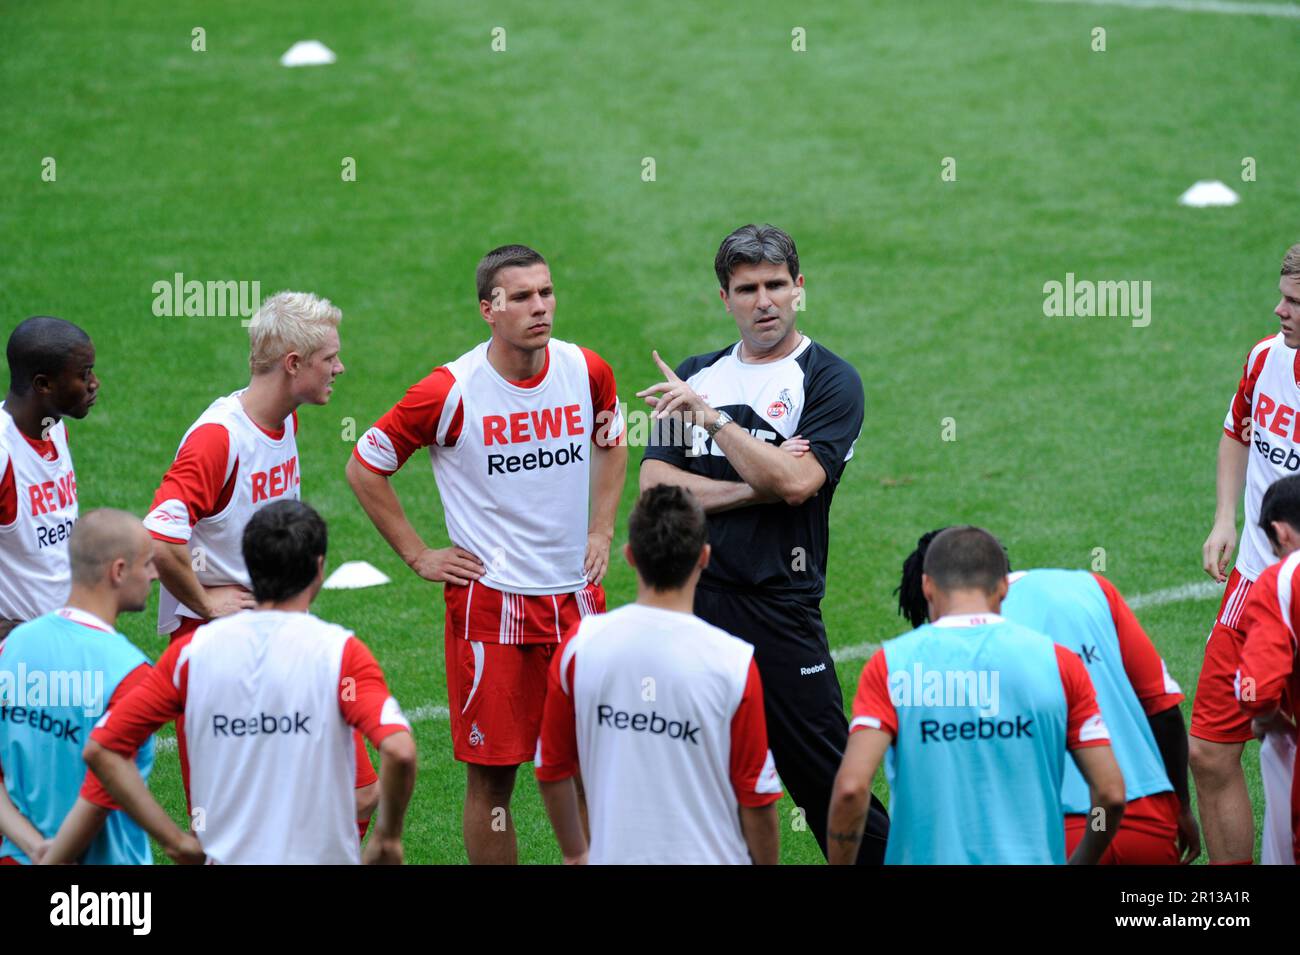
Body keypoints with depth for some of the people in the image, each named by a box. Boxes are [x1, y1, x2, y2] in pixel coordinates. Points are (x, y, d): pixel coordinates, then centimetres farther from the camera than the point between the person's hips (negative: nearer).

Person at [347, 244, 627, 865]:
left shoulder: (587, 372, 1)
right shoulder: (451, 392, -12)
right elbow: (365, 466, 0)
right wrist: (418, 557, -1)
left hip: (575, 597, 4)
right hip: (488, 599, -4)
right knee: (491, 777, 0)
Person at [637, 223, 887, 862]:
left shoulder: (830, 380, 0)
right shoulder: (698, 375, 15)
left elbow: (796, 482, -15)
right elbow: (654, 484, 3)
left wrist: (708, 414, -11)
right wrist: (754, 489, -9)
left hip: (778, 604, -5)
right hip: (689, 596, 5)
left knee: (824, 778, -6)